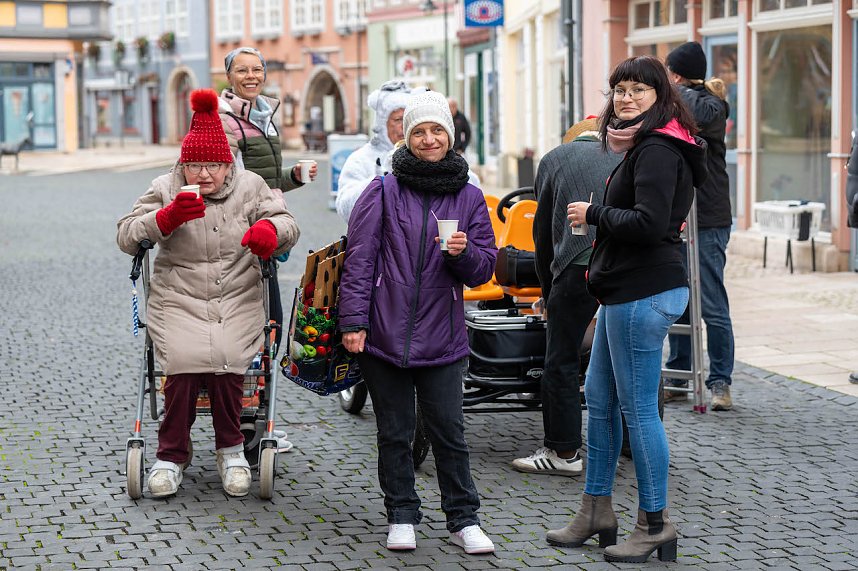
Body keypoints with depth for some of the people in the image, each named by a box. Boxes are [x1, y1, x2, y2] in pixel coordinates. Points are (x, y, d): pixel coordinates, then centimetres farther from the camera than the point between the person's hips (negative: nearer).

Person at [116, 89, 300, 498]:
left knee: (226, 360, -27)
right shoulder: (165, 189, 7)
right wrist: (167, 218, -18)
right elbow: (126, 237, 1)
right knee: (183, 362, -27)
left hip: (237, 300, 0)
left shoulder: (250, 187, 10)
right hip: (178, 299, 0)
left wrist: (270, 229, -21)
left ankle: (231, 449, -4)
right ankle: (172, 455, -8)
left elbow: (288, 226, 4)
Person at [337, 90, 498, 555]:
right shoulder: (383, 192, 0)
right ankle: (401, 517, 21)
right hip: (384, 334, -1)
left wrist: (464, 253, -12)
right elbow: (359, 260, -2)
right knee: (394, 432, 8)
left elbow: (483, 269, 10)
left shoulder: (469, 198, 8)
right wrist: (353, 322, -8)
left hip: (441, 337, 1)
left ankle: (463, 520, 15)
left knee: (449, 430, 3)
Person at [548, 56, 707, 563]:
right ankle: (596, 513, 26)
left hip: (643, 294, -11)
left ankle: (655, 525, 6)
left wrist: (593, 213, -12)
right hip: (625, 292, 11)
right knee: (600, 400, 16)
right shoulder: (645, 146, 18)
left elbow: (648, 223, -24)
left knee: (639, 408, -4)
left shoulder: (656, 150, -15)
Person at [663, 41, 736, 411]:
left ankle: (720, 383, 0)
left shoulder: (711, 105, -7)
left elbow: (702, 117, -30)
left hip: (707, 223, -8)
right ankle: (678, 378, 17)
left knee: (712, 307, -6)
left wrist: (684, 91, -12)